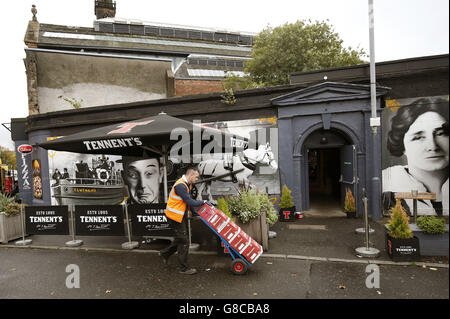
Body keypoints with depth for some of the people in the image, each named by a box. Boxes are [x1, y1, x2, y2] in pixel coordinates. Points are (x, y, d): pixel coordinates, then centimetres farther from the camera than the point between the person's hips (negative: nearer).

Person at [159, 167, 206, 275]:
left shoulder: (188, 184, 8)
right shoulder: (180, 185, -25)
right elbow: (190, 202, -27)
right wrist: (202, 202, -15)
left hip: (182, 215, 10)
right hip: (175, 216, -10)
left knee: (181, 238, 19)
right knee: (184, 241, -2)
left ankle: (165, 254, 36)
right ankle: (184, 268, 10)